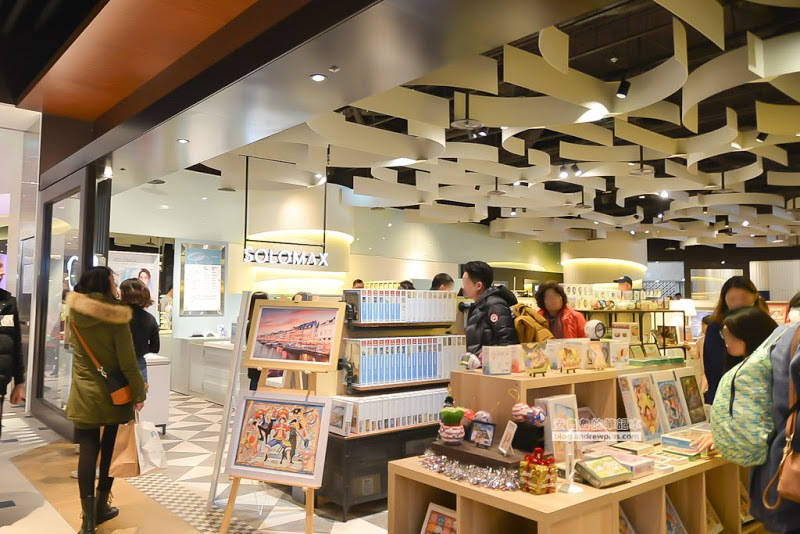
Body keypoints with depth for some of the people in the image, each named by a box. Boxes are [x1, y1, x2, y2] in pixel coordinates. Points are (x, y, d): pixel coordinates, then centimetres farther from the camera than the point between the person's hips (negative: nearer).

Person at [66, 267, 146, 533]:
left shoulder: (74, 315, -1)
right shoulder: (116, 318, -15)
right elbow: (128, 362, -15)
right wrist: (139, 393, -6)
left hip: (83, 395, 3)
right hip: (114, 396, -3)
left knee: (88, 451, 5)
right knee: (110, 450, 13)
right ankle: (100, 508, 26)